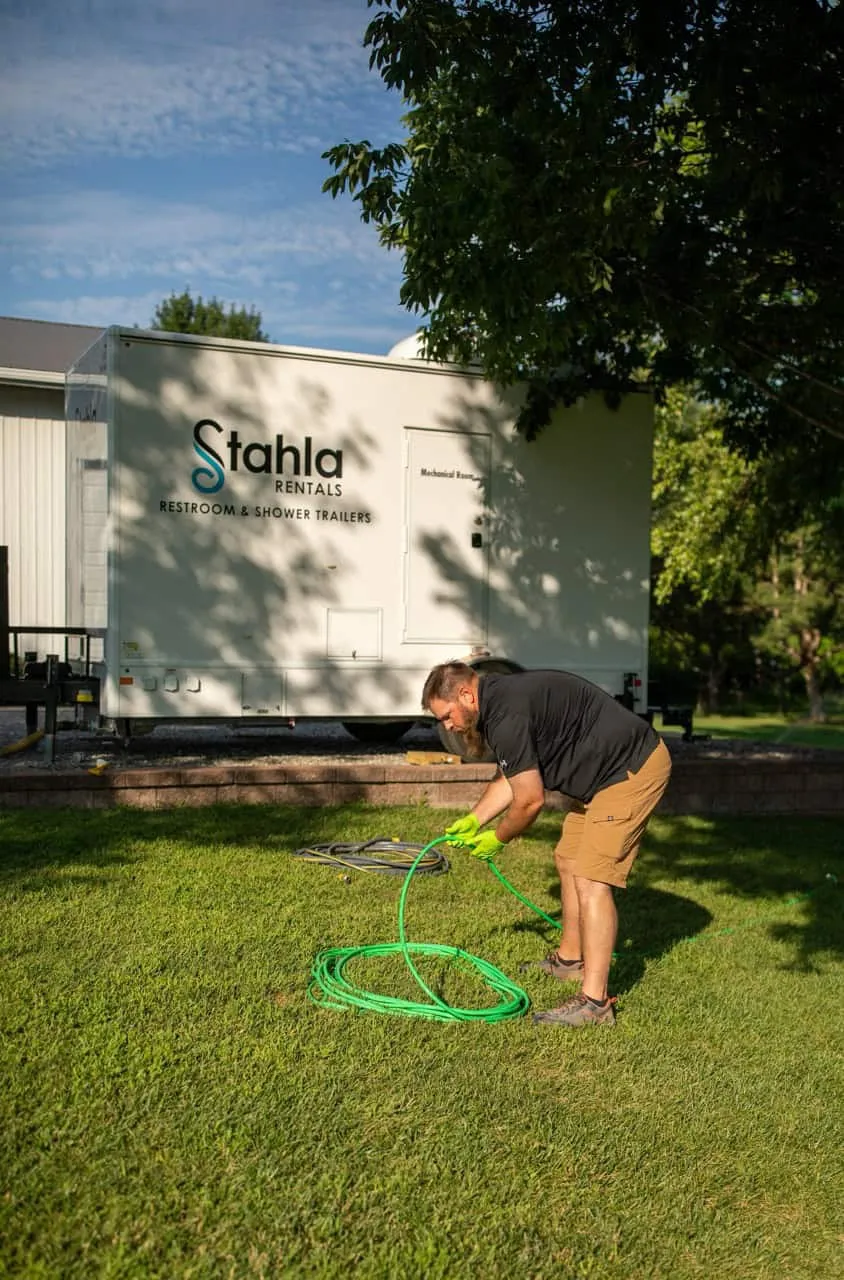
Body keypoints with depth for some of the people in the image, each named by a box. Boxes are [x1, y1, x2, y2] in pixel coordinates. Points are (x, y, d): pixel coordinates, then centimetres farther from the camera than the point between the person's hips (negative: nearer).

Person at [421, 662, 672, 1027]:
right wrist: (473, 820, 15)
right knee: (568, 861, 19)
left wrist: (497, 839, -1)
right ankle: (569, 959, 34)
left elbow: (530, 800, -18)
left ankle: (594, 1000, -11)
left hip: (634, 768, -11)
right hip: (604, 772, 11)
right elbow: (510, 780, 22)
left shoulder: (506, 715, -23)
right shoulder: (500, 700, 10)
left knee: (590, 878, -14)